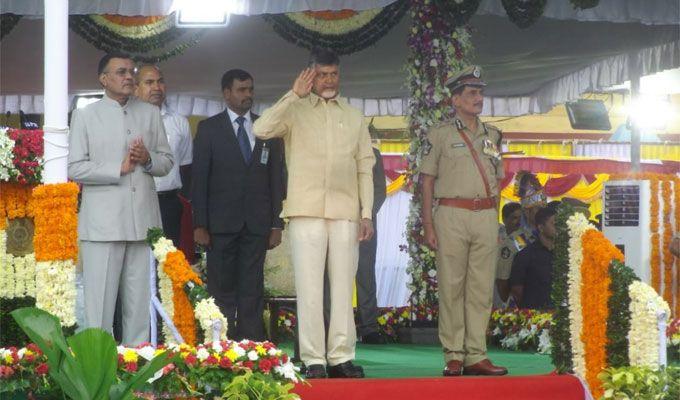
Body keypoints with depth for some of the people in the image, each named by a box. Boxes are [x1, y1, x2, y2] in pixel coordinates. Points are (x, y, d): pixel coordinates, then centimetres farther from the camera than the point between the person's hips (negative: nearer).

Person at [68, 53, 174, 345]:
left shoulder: (150, 113, 14)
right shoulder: (85, 116, 4)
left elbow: (167, 162, 15)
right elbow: (75, 169, -2)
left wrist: (147, 159, -6)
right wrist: (119, 168, -11)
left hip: (143, 220, 3)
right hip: (103, 222, -3)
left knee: (139, 304, 6)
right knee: (99, 302, -4)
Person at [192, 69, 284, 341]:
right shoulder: (209, 129, 5)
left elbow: (276, 178, 11)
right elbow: (199, 179, 1)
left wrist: (276, 224, 4)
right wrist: (200, 225, -7)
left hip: (256, 224, 2)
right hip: (221, 223, -2)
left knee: (252, 290, 1)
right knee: (222, 290, -1)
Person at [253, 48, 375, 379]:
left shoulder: (354, 117, 16)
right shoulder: (296, 110, 6)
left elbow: (365, 168, 14)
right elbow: (261, 129, -13)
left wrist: (367, 213, 5)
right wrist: (294, 94, -12)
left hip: (346, 213, 3)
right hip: (306, 212, -3)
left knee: (343, 287, 2)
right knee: (309, 287, -5)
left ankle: (341, 357, 5)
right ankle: (313, 360, -3)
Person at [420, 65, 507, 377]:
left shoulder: (492, 135, 16)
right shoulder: (440, 134, 3)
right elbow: (428, 180, 1)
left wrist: (496, 222, 14)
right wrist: (428, 224, -7)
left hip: (486, 215, 4)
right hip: (452, 214, -4)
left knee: (482, 289, 1)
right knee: (451, 287, -4)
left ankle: (476, 356, 3)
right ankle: (453, 356, -1)